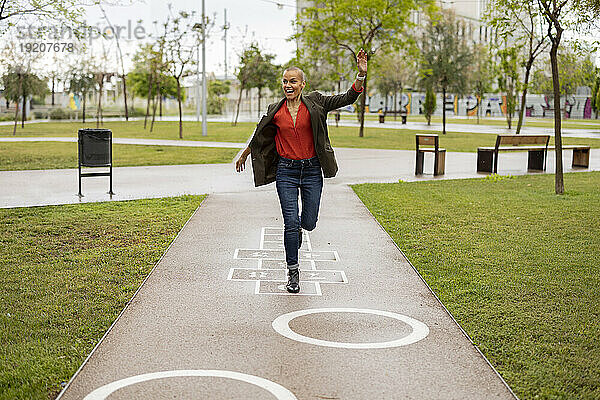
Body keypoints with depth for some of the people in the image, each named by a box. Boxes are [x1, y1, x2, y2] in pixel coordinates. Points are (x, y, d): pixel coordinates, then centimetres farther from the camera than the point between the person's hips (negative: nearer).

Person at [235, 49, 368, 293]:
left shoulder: (314, 104, -1)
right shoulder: (275, 111, 2)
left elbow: (347, 98, -8)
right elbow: (259, 136, 18)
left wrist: (361, 74, -21)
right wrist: (244, 155, 27)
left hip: (312, 170, 0)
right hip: (286, 170, 0)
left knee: (308, 223, 3)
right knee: (291, 222, -6)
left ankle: (297, 228, 42)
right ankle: (293, 272, 8)